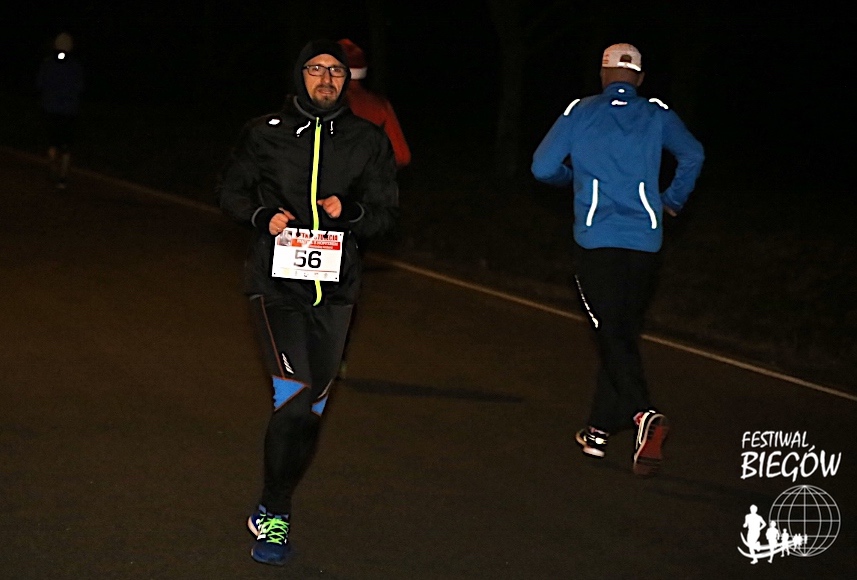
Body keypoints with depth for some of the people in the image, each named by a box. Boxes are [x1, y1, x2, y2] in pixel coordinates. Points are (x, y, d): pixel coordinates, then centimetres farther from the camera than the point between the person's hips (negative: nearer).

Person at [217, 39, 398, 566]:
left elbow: (387, 213, 9)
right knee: (294, 391, -18)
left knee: (311, 404, 6)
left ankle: (272, 512, 23)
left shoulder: (369, 141, 6)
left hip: (335, 286, 3)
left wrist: (350, 211, -12)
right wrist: (263, 216, -8)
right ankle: (275, 516, -3)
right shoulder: (266, 132, 3)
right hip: (278, 279, -3)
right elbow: (231, 191, 12)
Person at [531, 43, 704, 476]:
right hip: (645, 241, 2)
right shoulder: (656, 114, 8)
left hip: (596, 240, -2)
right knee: (623, 333, 15)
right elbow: (692, 155, -1)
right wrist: (674, 200, 15)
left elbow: (543, 167, 2)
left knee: (613, 337, -7)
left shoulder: (579, 112, 4)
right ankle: (599, 429, 20)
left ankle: (645, 414, -31)